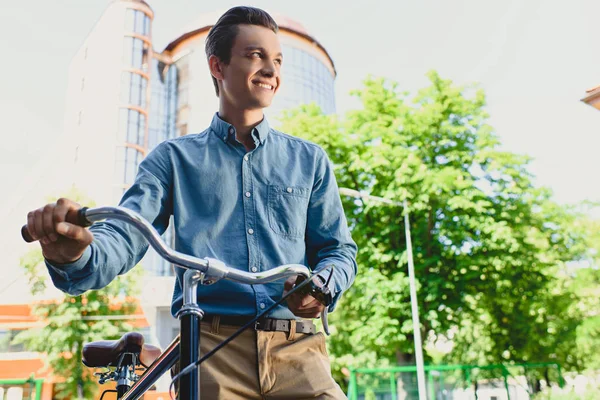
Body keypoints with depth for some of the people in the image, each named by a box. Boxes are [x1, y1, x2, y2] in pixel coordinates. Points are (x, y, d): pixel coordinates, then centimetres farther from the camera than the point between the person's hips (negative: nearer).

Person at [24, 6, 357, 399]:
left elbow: (339, 249, 12)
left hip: (295, 350, 2)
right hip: (211, 347, -1)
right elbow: (124, 237, 0)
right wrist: (76, 253, -23)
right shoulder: (175, 158, 11)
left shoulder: (309, 160, 14)